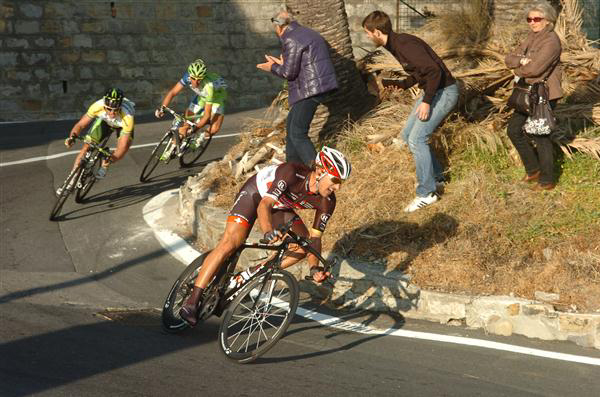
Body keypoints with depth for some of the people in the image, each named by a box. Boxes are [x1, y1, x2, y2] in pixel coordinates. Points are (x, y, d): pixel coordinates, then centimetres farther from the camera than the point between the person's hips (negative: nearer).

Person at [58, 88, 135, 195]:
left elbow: (123, 146, -40)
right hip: (104, 121, 2)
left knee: (125, 146, -30)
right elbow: (80, 124, -27)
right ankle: (71, 182, 2)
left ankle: (104, 166, -3)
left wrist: (110, 159, -56)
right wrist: (72, 137, -47)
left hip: (122, 126, -2)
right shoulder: (98, 106, -38)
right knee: (86, 147, -9)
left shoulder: (127, 117, -43)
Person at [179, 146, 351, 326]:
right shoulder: (292, 173, -37)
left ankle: (253, 274, 0)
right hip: (255, 194, -6)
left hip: (279, 207, 6)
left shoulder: (327, 202, -20)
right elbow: (264, 205, -42)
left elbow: (314, 237, -13)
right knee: (230, 243, -21)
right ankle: (192, 302, -20)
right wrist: (269, 232, -60)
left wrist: (315, 267, -29)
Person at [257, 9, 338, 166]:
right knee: (291, 125, 21)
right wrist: (282, 63, 29)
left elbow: (289, 72, -14)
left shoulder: (291, 39, -13)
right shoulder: (307, 33, 18)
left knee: (298, 134, -12)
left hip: (309, 90, -10)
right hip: (313, 87, 10)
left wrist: (273, 67, 5)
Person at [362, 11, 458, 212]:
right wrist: (398, 85, 11)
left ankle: (427, 192, -2)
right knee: (408, 134, 13)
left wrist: (426, 102, -24)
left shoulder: (405, 44, -24)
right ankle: (435, 176, 26)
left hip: (444, 91, -10)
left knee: (417, 139, -12)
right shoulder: (394, 45, 8)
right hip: (431, 90, 10)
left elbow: (434, 71, -27)